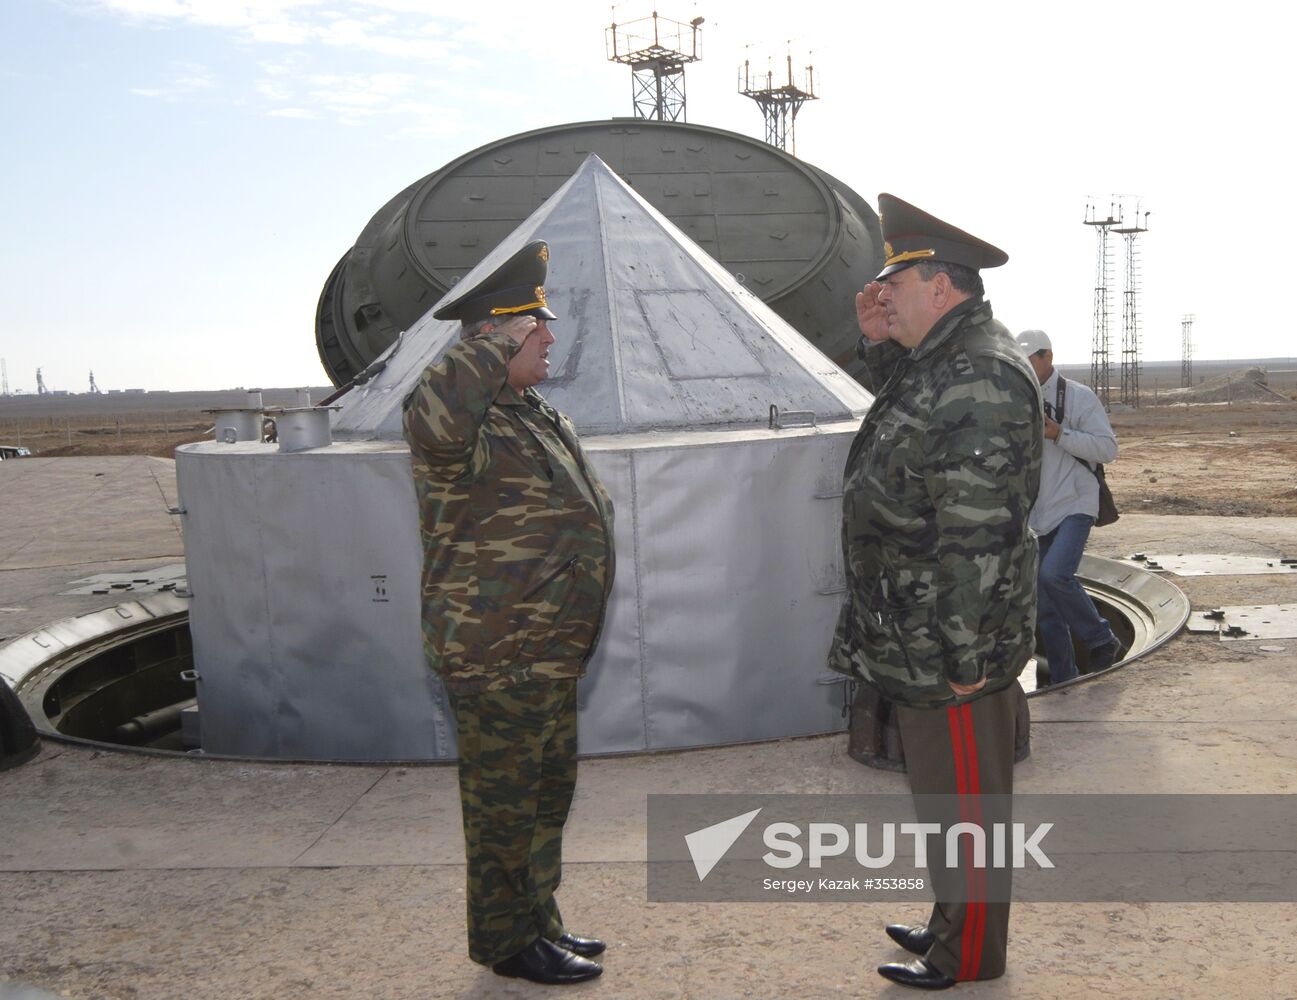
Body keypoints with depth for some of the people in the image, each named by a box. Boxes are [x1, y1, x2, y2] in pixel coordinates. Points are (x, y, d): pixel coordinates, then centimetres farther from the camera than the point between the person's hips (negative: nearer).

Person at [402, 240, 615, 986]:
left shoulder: (538, 414, 14)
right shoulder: (469, 427, -18)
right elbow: (435, 415, -44)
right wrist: (500, 339, -32)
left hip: (550, 653, 10)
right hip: (498, 659, -10)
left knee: (547, 793, 20)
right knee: (506, 801, 4)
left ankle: (538, 920, 36)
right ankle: (508, 940, 21)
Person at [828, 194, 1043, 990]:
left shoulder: (980, 379, -23)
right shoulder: (948, 359, 10)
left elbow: (977, 534, -26)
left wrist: (963, 656, -23)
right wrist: (879, 343, 14)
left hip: (949, 651, -10)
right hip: (921, 643, 10)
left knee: (964, 799, 6)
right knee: (947, 794, 22)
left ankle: (969, 961, 23)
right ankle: (953, 925, 39)